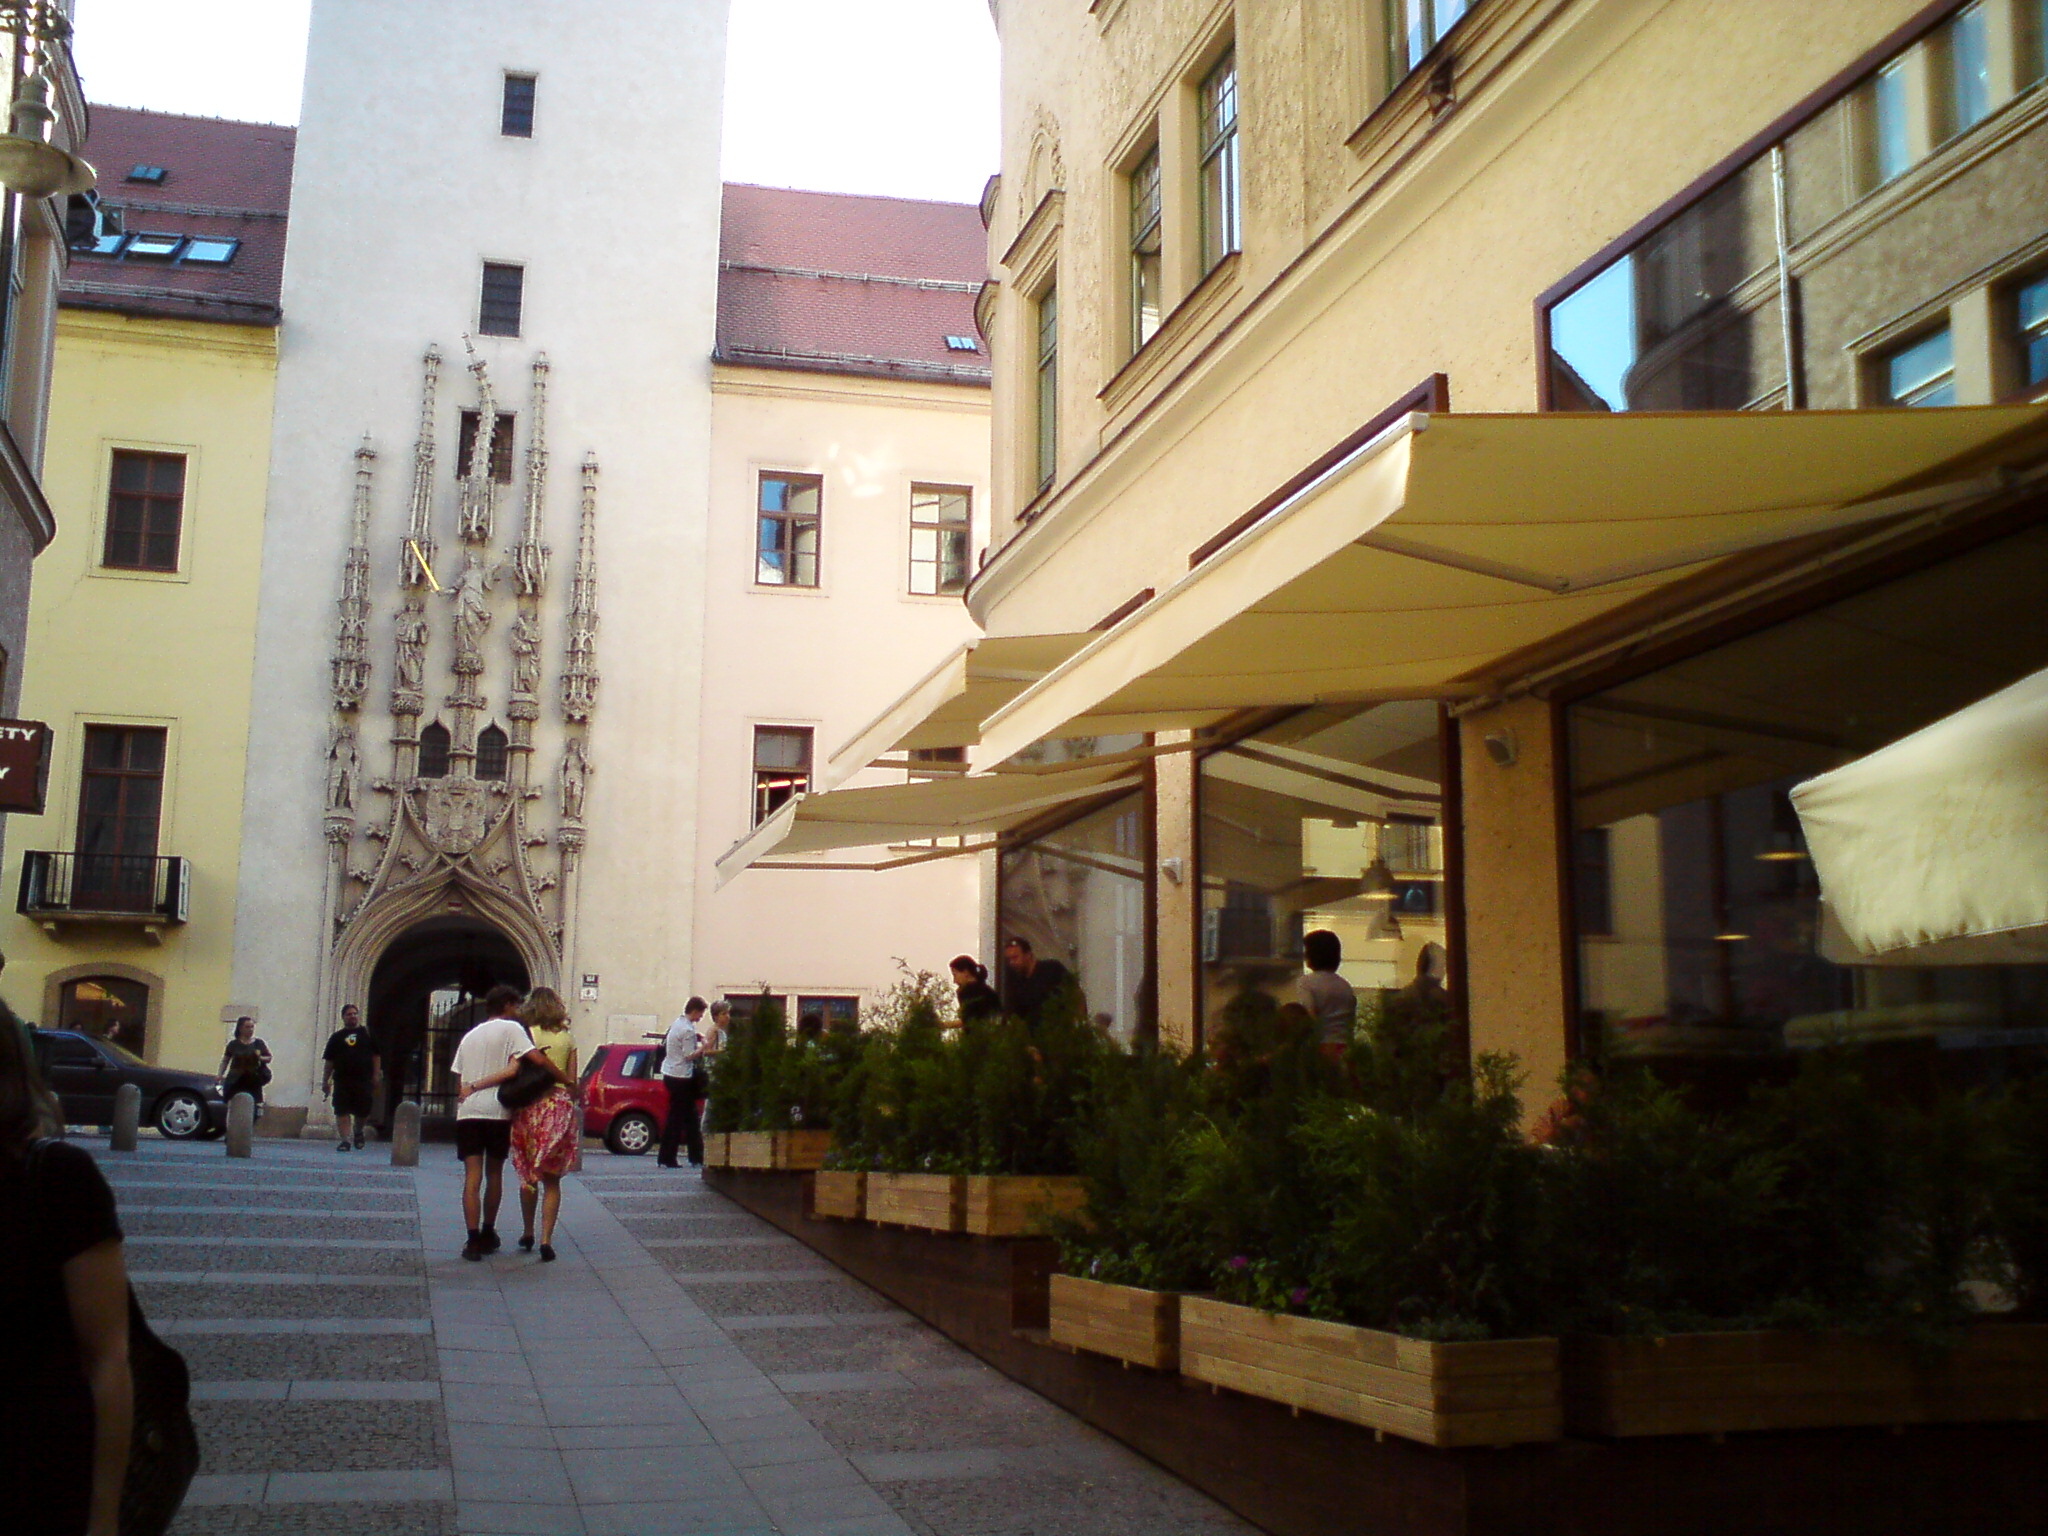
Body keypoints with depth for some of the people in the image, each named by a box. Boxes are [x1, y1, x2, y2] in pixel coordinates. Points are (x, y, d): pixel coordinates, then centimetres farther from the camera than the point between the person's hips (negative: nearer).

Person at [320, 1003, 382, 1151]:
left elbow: (376, 1056, 9)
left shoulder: (367, 1034, 10)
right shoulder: (337, 1037, 11)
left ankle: (359, 1132, 30)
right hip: (342, 1081, 1)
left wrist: (376, 1075, 0)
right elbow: (329, 1061, 11)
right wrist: (325, 1081, 6)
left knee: (363, 1111, 2)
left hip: (363, 1080, -1)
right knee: (342, 1111, -4)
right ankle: (344, 1140, 0)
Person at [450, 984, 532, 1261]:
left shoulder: (470, 1035, 21)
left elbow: (459, 1077, 17)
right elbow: (516, 1068, -12)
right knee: (494, 1174, 13)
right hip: (497, 1110, -3)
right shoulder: (511, 1029, 2)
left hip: (467, 1111, 3)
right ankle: (488, 1234, 24)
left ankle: (474, 1240, -11)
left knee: (472, 1177, -2)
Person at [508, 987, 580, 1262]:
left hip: (530, 1106, -1)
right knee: (551, 1179, 4)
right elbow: (572, 1079, 5)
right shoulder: (568, 1038, 6)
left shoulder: (526, 1035, 0)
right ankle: (546, 1240, -6)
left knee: (528, 1175, 15)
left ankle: (527, 1234, 24)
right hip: (560, 1106, 1)